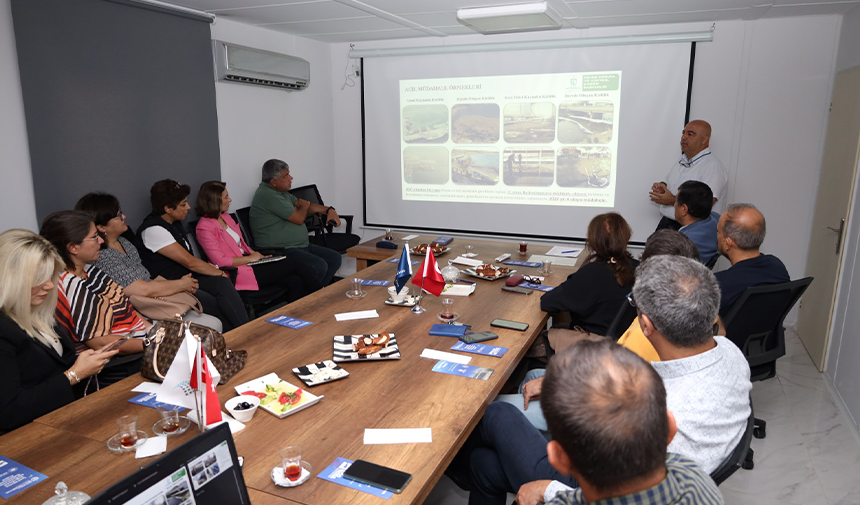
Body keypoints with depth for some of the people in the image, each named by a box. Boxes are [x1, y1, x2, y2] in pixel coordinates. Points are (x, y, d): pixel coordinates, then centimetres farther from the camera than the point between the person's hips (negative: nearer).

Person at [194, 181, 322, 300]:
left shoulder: (225, 217, 14)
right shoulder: (205, 227, -12)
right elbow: (219, 261, -19)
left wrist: (257, 255, 5)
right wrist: (250, 258, -13)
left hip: (247, 262, 8)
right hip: (238, 273, -8)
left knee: (295, 281, -13)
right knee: (293, 266, -10)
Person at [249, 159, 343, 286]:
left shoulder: (280, 191, 15)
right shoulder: (267, 195, -17)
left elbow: (301, 204, 24)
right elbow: (299, 219, -16)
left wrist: (330, 210, 10)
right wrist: (305, 206, 8)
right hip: (279, 251, -11)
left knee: (335, 259, 1)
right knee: (319, 266, -29)